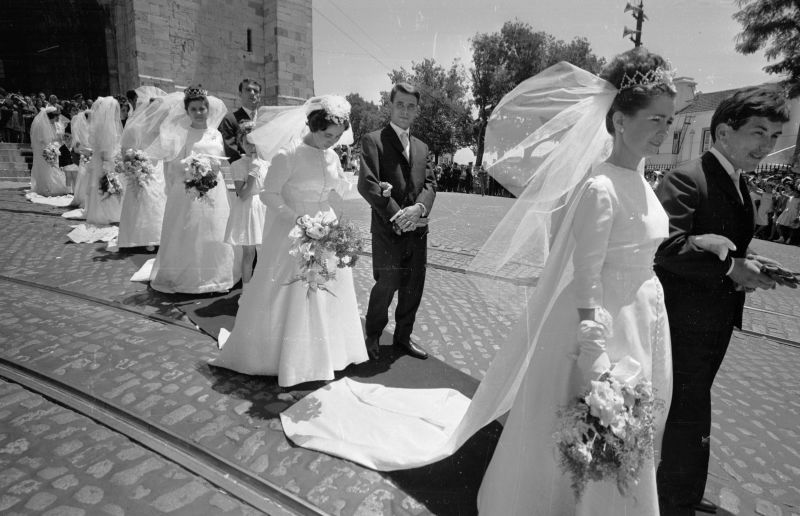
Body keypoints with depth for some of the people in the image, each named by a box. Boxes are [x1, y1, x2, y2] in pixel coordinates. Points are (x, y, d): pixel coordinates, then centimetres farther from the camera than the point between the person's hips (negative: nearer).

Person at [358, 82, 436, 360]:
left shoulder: (422, 147, 19)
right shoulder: (373, 140, -1)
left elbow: (430, 183, 11)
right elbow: (366, 183, -12)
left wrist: (419, 207, -11)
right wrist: (395, 215, -17)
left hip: (417, 229, 6)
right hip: (388, 228, -5)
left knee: (413, 287, 10)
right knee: (387, 283, -4)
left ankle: (403, 336, 29)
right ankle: (373, 335, 21)